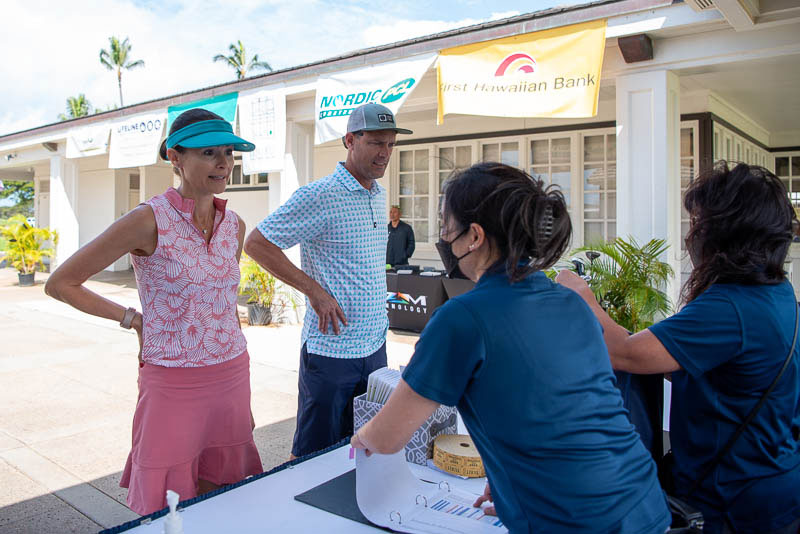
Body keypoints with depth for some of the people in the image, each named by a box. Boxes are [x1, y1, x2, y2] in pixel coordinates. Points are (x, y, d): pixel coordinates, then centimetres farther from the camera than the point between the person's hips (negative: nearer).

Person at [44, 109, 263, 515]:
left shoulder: (234, 225, 4)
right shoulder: (149, 220, -13)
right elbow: (60, 284, -6)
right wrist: (133, 319, -7)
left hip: (232, 379, 5)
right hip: (172, 386, -5)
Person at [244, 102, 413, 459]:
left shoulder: (379, 196, 10)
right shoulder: (319, 196, -15)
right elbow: (256, 243, -15)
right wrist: (314, 289, -18)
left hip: (375, 345, 7)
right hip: (331, 349, -7)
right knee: (313, 454, 6)